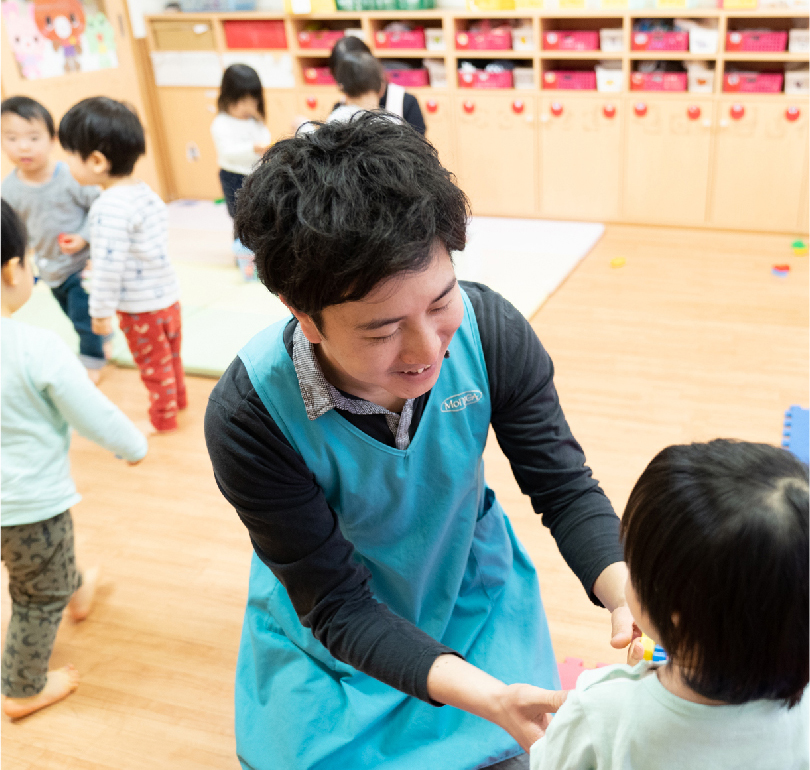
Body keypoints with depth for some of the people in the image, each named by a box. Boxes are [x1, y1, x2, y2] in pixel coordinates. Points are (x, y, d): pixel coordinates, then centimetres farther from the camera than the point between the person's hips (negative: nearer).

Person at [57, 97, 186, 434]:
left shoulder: (111, 207, -27)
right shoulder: (145, 191, 1)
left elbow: (109, 267, -27)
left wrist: (101, 311, -16)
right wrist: (90, 245, 20)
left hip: (141, 309, -8)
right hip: (168, 295, 8)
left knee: (153, 364, 12)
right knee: (170, 355, 26)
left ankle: (163, 417, 30)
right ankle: (177, 398, 46)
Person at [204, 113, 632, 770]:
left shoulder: (491, 331, -25)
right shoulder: (248, 418, -32)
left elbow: (563, 486, -14)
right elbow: (337, 606, -26)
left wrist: (622, 588, -33)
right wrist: (487, 696, -38)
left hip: (475, 598, 2)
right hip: (328, 644, -1)